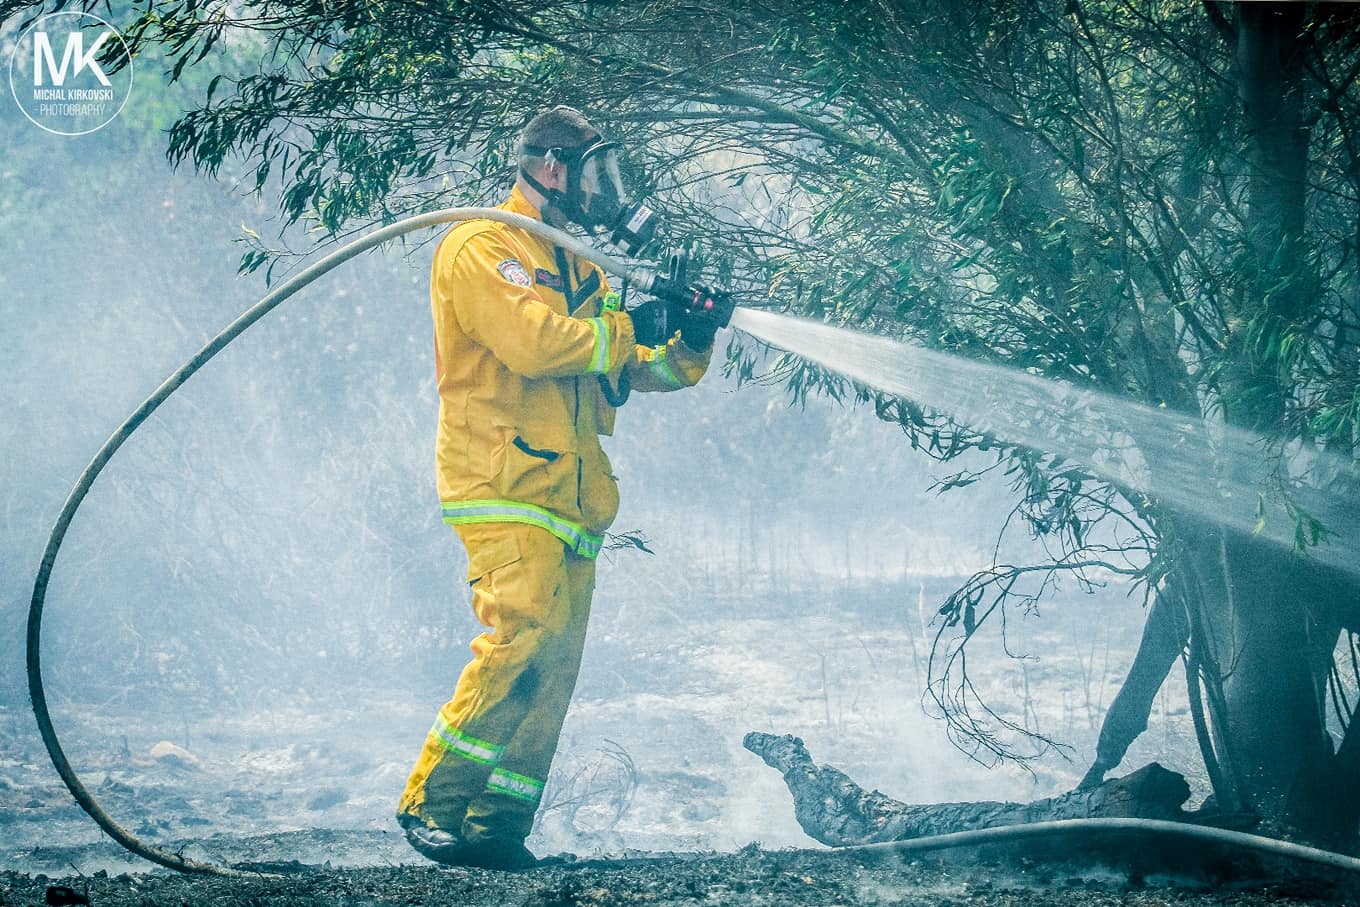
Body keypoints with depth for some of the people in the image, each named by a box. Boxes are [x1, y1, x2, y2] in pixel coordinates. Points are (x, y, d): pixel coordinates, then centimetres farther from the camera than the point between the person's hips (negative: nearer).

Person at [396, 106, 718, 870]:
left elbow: (637, 370, 25)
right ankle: (433, 804, -16)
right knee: (522, 638, -21)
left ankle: (497, 828, 1)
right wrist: (624, 329, -6)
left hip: (571, 502, 8)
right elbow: (530, 342, -17)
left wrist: (691, 341, 5)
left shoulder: (579, 269, 24)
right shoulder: (483, 249, -1)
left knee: (554, 668, 1)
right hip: (506, 488, -8)